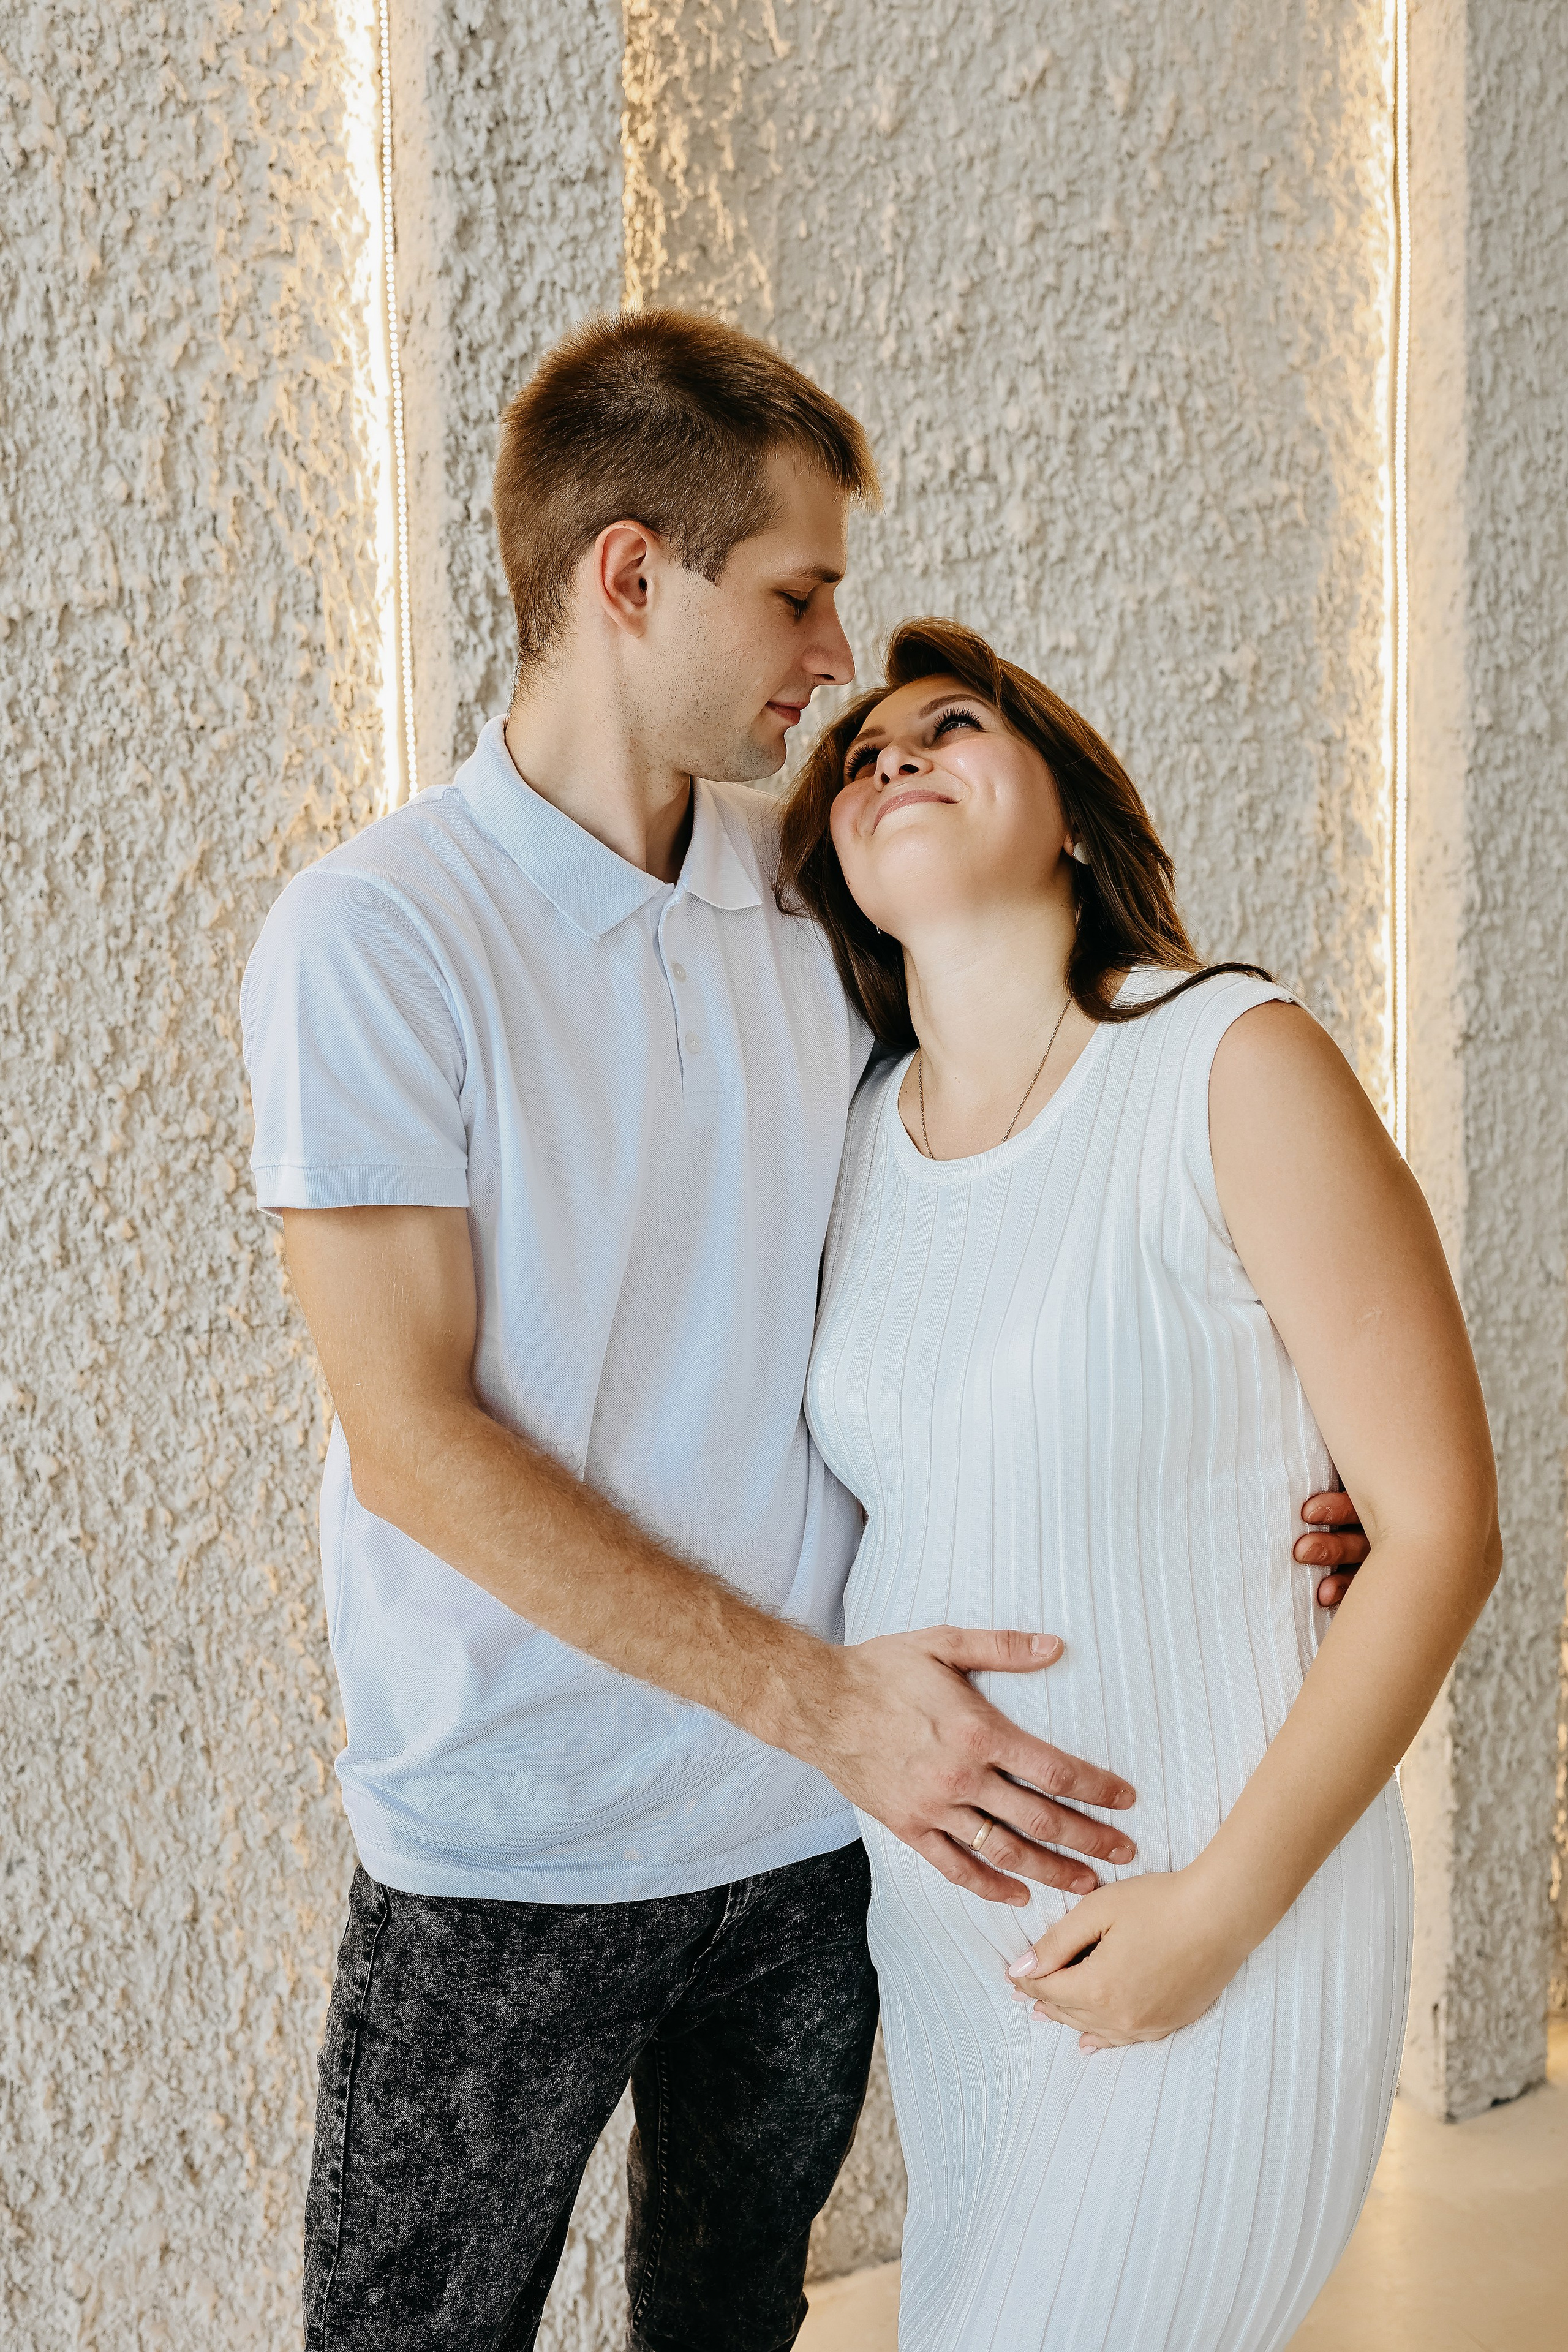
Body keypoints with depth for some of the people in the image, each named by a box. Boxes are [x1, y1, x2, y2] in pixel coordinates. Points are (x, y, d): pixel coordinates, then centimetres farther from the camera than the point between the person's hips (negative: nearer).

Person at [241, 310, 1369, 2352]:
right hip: (512, 1853, -4)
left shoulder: (814, 898, 2)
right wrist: (819, 1700, -22)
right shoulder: (374, 936, -15)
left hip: (822, 1817, 5)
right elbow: (416, 1442, -18)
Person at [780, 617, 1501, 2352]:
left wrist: (1226, 1901, -15)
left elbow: (1440, 1526, -15)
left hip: (1235, 1907, -6)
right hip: (933, 1892, 6)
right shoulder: (857, 1135, 1)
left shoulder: (1236, 1065, -16)